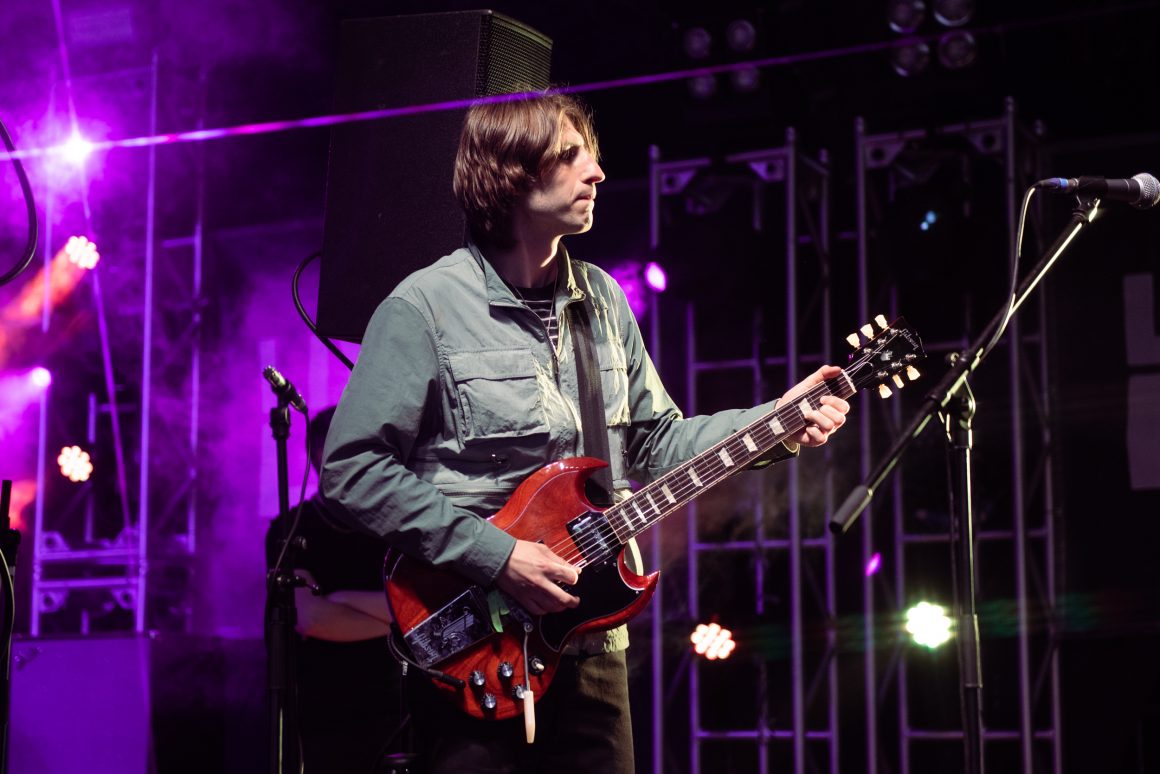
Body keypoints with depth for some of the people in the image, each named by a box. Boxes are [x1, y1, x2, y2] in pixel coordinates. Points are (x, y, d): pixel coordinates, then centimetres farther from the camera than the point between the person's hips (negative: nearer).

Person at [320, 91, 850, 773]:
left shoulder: (603, 300, 9)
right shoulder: (427, 307, -12)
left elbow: (655, 441, 15)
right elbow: (353, 466, -15)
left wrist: (776, 424, 1)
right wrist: (494, 555, -19)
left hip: (592, 640, 6)